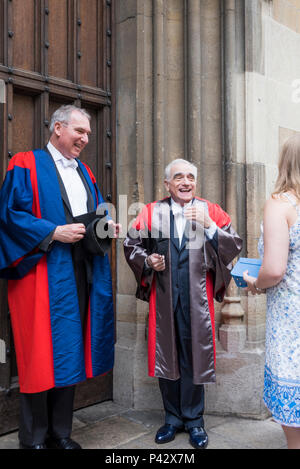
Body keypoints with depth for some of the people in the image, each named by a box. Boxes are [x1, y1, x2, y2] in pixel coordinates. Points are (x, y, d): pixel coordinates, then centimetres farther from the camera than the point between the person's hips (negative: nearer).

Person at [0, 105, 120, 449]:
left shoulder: (85, 173, 19)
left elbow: (97, 214, 22)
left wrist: (107, 227, 1)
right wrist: (54, 232, -17)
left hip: (83, 275, 7)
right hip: (46, 275, -6)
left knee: (70, 352, 10)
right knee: (42, 355, -2)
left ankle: (60, 433, 24)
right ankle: (34, 438, 14)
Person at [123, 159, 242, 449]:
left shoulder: (211, 212, 3)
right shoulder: (151, 213, 4)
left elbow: (234, 247, -5)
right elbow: (131, 244, 11)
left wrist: (208, 225, -17)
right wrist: (147, 260, -7)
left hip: (197, 297, -1)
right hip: (163, 297, 1)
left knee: (194, 356, 5)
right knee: (166, 355, 9)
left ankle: (194, 420, 24)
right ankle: (173, 418, 27)